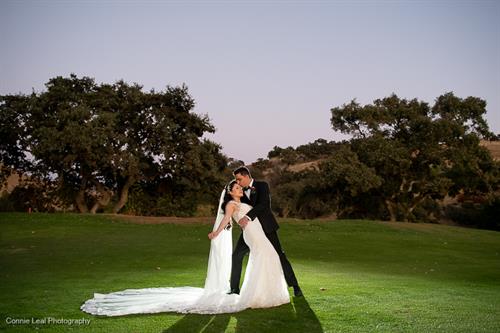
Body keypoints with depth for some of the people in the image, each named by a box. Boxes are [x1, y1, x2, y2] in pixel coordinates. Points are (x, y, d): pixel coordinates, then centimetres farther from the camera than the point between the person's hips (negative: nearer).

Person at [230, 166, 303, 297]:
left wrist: (247, 216, -34)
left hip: (266, 227, -5)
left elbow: (263, 204, -24)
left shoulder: (262, 186, -9)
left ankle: (295, 287, 2)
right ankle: (235, 288, 12)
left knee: (279, 255, -6)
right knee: (237, 255, 1)